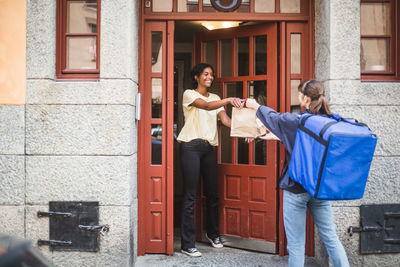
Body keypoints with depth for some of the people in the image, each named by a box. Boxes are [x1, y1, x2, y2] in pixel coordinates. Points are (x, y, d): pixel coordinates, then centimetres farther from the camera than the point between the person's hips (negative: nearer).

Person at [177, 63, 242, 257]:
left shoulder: (215, 98, 18)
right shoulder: (189, 94, 0)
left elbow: (225, 119, 3)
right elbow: (205, 106, -20)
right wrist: (228, 100, -34)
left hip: (209, 148, 6)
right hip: (191, 146, -6)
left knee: (212, 193, 11)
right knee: (190, 196, -5)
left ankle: (213, 233, 32)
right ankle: (187, 244, 1)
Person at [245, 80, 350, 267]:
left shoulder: (295, 122, -14)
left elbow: (273, 117, 7)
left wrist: (256, 106, 28)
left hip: (296, 190, -5)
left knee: (296, 244, 4)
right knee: (331, 239, 13)